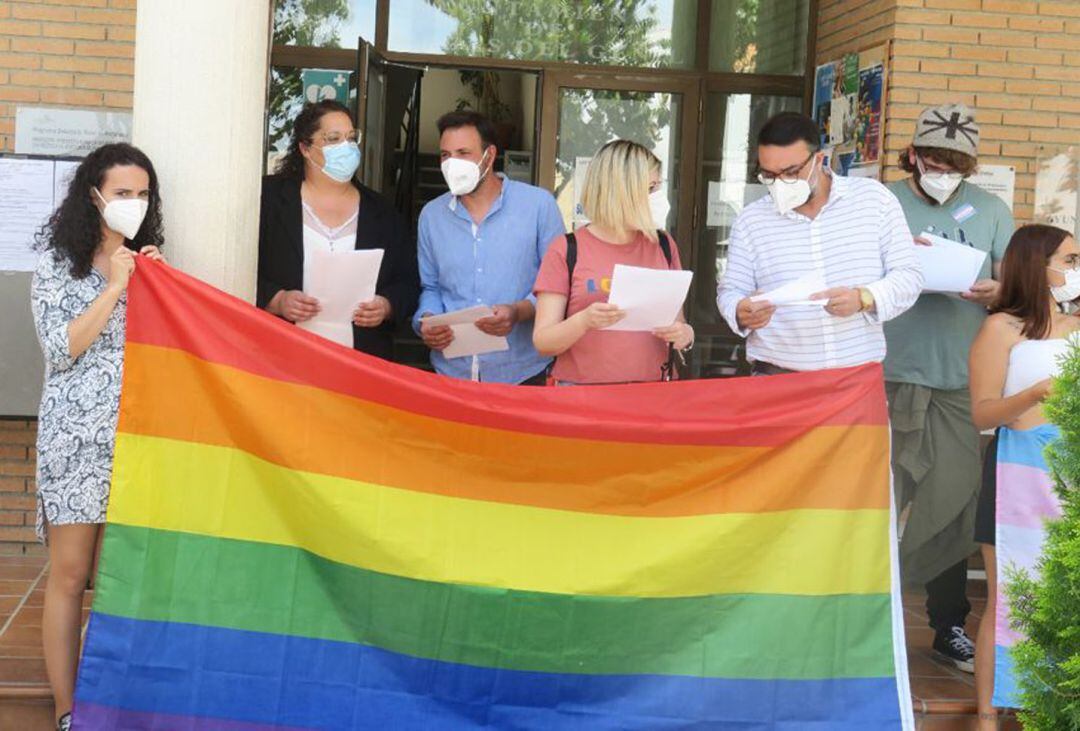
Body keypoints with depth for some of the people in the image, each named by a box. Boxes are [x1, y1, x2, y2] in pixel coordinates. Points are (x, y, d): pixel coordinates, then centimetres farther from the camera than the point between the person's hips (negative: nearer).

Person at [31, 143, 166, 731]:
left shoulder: (146, 262, 13)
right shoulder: (58, 264, 1)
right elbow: (61, 347, -9)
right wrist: (114, 288, -12)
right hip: (77, 437, -4)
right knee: (70, 575, -1)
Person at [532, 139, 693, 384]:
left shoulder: (663, 245, 12)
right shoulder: (567, 250, 1)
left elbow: (678, 322, 19)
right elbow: (542, 341, -1)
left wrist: (685, 334, -3)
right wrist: (583, 321, -19)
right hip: (582, 392, -5)